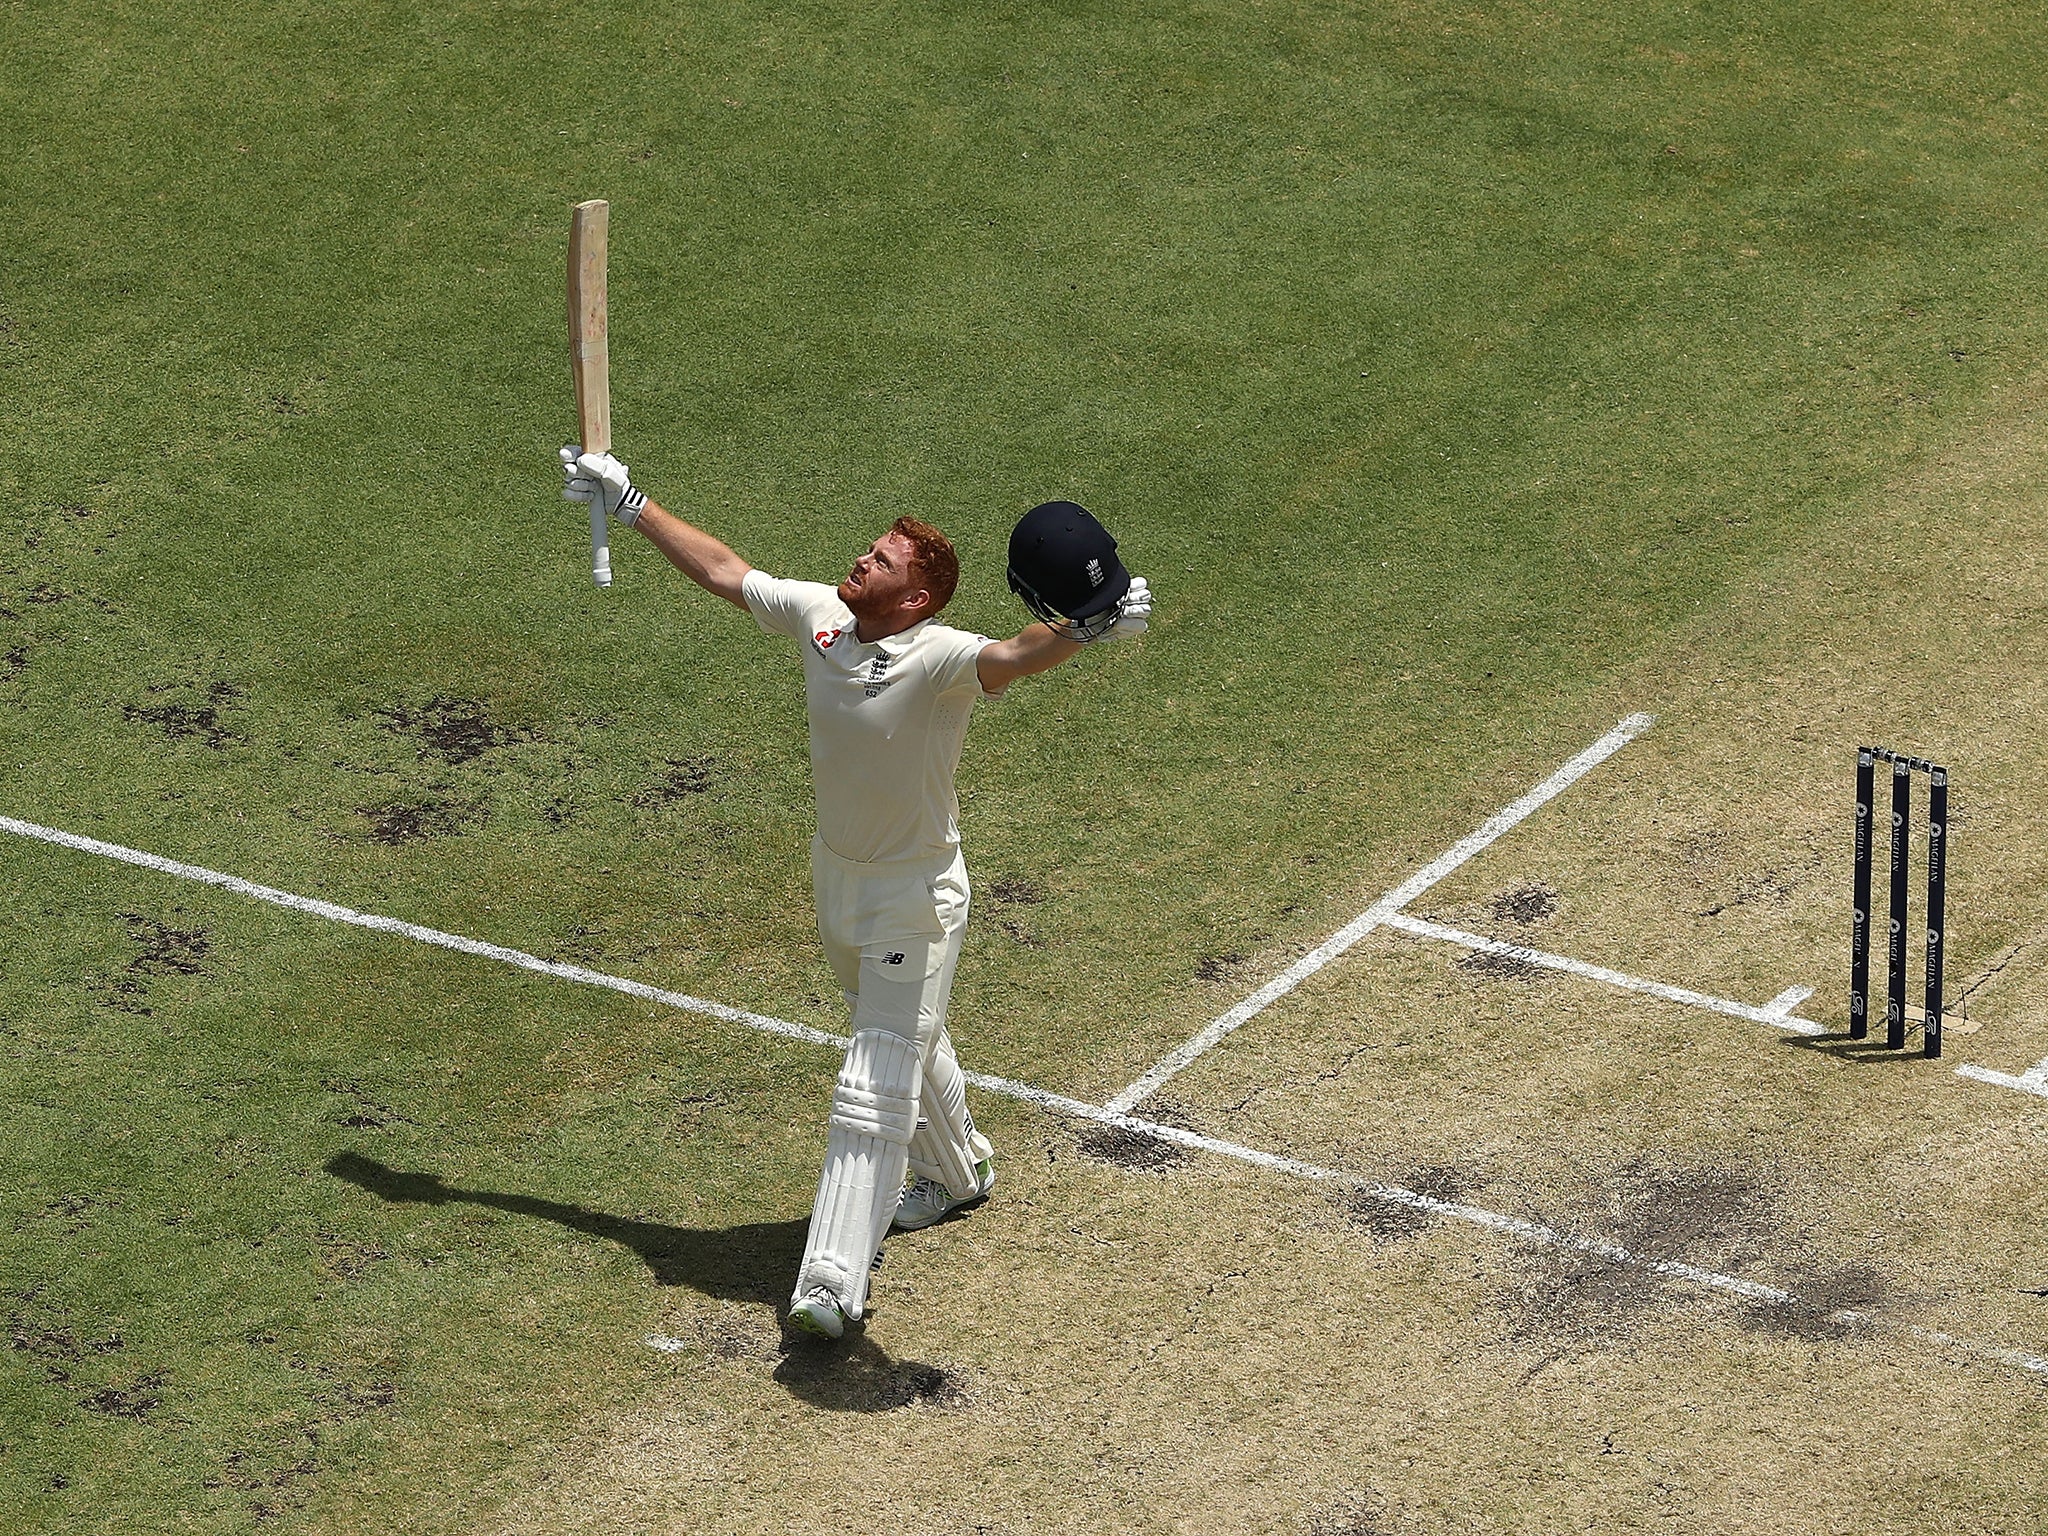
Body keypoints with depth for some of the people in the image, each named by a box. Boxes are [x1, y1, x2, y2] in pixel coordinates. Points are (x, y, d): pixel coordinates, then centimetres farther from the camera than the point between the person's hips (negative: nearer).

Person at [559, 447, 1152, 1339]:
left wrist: (1081, 629, -70)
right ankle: (958, 1173, 52)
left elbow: (1013, 656, -49)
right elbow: (720, 571, 6)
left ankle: (833, 1283, -12)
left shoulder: (939, 658, -28)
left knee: (876, 1084, -11)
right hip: (836, 875, 8)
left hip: (914, 897, -8)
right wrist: (628, 504, 12)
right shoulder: (819, 614, -8)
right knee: (905, 1040, 28)